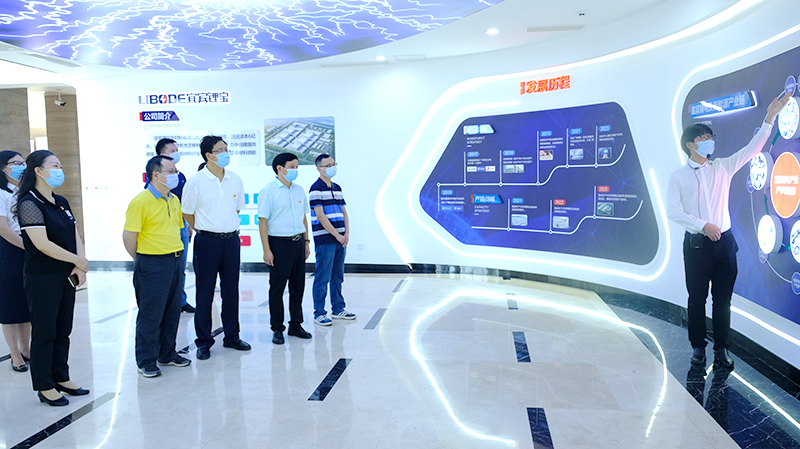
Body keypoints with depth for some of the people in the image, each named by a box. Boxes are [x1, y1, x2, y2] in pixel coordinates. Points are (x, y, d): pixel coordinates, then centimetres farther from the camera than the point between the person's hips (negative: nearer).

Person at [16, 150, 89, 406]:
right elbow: (42, 244, -21)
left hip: (66, 277, 7)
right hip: (42, 278, -7)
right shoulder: (29, 204, -14)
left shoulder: (61, 203, 10)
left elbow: (75, 235, 10)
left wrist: (80, 267, -4)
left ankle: (61, 378, 28)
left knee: (63, 331, 15)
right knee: (44, 333, 4)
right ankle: (44, 387, 16)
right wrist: (78, 261, -14)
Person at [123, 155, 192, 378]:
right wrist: (141, 260, -2)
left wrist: (176, 254, 16)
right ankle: (146, 361, 16)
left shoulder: (174, 199, 10)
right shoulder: (140, 202, -13)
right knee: (150, 315, 2)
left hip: (176, 261, 7)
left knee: (172, 311, 14)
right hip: (152, 265, -7)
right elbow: (129, 236, -12)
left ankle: (167, 354, 28)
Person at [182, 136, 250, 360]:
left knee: (231, 289, 11)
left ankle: (232, 336, 24)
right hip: (207, 242, -4)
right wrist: (207, 230, 8)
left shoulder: (235, 179, 5)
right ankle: (204, 341, 16)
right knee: (204, 292, 4)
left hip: (232, 240, 4)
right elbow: (187, 213, 1)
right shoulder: (196, 181, -8)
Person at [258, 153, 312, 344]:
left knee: (298, 285, 11)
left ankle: (295, 325, 24)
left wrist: (306, 242, 14)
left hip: (298, 242, 6)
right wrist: (266, 249, -15)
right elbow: (263, 221, -11)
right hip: (279, 243, -6)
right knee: (277, 287, 3)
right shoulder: (269, 190, -7)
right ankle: (277, 329, 14)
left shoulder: (299, 190, 12)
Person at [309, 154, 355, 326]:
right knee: (322, 278, -2)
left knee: (338, 277, 13)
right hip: (324, 240, -7)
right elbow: (320, 216, -14)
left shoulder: (337, 188, 15)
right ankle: (319, 313, 6)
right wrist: (337, 235, -13)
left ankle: (338, 309, 23)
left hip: (340, 239, 7)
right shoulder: (316, 189, -8)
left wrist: (346, 233, 2)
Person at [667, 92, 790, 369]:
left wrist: (770, 118, -8)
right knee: (697, 299, 6)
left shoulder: (722, 167, 9)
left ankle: (721, 349, 16)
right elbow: (673, 211, -6)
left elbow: (752, 149, 1)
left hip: (724, 242, 2)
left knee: (722, 299, 6)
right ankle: (698, 347, 19)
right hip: (696, 244, -2)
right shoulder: (678, 176, 1)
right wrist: (703, 225, -15)